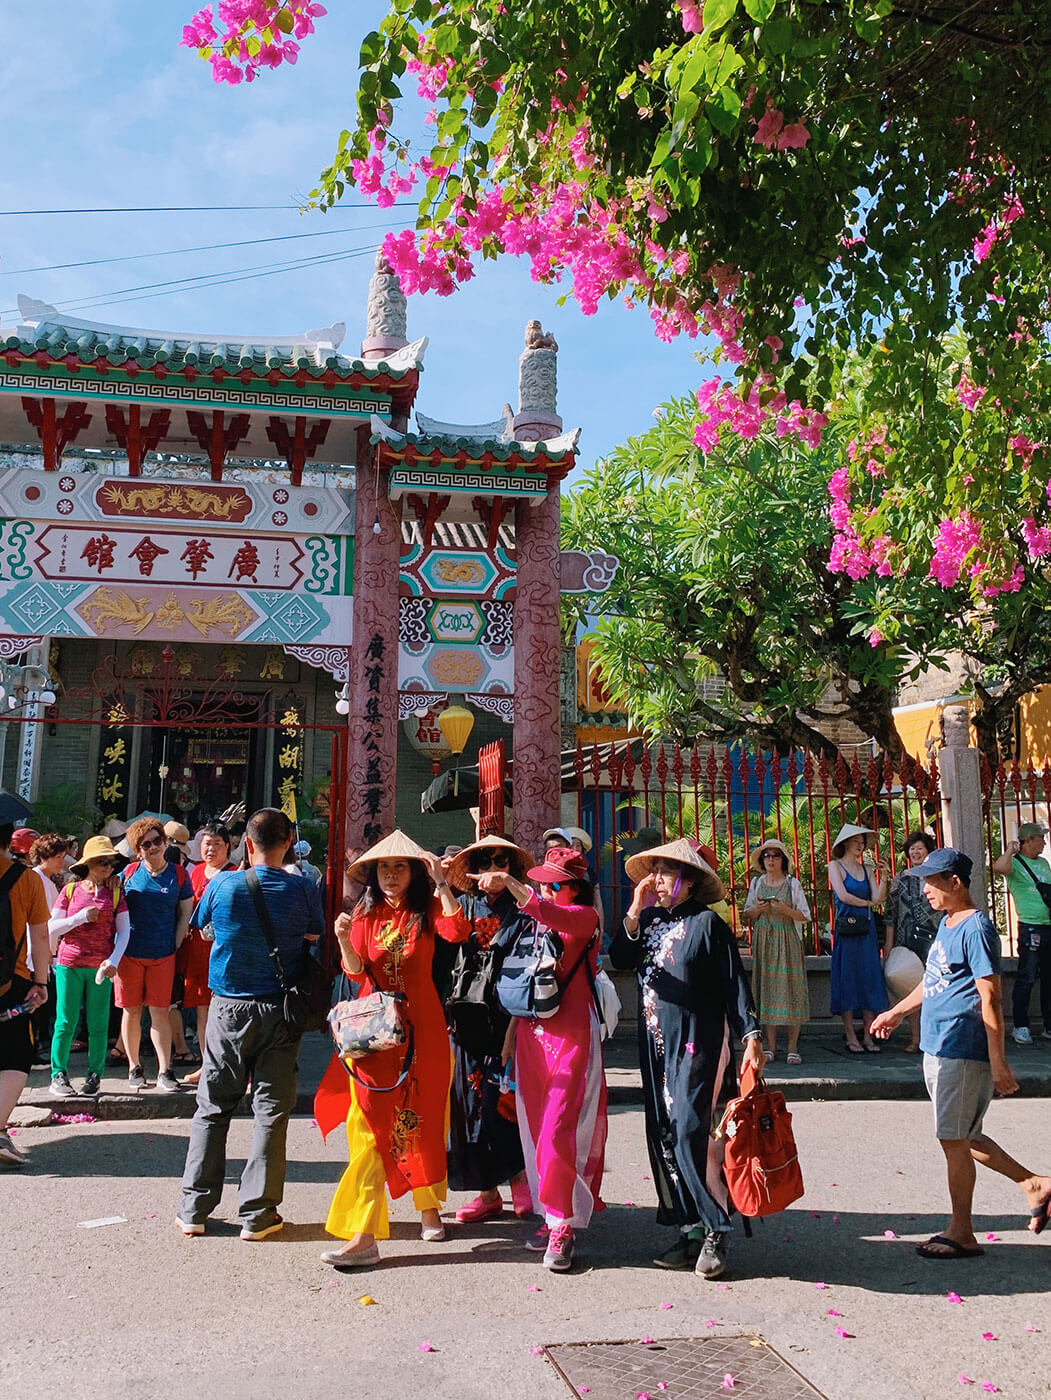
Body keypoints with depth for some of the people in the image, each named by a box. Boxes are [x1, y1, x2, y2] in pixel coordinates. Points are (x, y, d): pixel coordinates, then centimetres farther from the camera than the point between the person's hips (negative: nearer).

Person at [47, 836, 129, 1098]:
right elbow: (52, 928, 3)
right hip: (69, 965, 0)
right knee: (66, 1022, 2)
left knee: (98, 1024, 2)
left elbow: (123, 931, 2)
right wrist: (80, 918, -11)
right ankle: (58, 1075, 12)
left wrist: (114, 961, -11)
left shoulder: (115, 893, 6)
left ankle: (94, 1076, 11)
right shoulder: (70, 890, 5)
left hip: (100, 967, 0)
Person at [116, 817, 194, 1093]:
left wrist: (175, 946, 0)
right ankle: (134, 1068, 20)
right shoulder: (129, 872, 3)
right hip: (129, 953, 1)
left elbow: (186, 913, 7)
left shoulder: (178, 873, 3)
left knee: (160, 1012, 2)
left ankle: (164, 1071, 7)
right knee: (131, 1011, 7)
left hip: (163, 955, -1)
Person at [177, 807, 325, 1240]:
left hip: (228, 1009, 1)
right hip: (279, 1010, -1)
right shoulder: (301, 890, -8)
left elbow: (201, 921, 12)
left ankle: (193, 1209, 17)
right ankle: (257, 1213, 9)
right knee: (271, 1110, 6)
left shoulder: (223, 884, -6)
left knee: (213, 1107, 12)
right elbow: (316, 936, 7)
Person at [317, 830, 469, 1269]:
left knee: (421, 1118, 10)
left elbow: (457, 932, -20)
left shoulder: (427, 909, 1)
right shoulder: (366, 913, 6)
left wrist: (441, 882, -20)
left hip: (420, 1026, -1)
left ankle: (429, 1206, 30)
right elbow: (356, 972, -3)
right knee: (371, 1123, -5)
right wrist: (344, 940, -21)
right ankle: (364, 1236, -7)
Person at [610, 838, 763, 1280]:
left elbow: (735, 983, -9)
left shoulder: (707, 923, -7)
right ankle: (689, 1228, 19)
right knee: (664, 1140, 8)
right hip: (656, 1046, 7)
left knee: (691, 1136, -11)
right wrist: (636, 911, -8)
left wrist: (751, 1036, -15)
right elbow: (619, 958, -2)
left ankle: (716, 1230, 5)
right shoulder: (650, 920, 10)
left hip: (698, 1045, -6)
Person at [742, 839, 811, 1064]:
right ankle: (771, 1046, 6)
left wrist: (786, 910, -14)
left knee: (790, 986, -7)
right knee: (766, 987, 0)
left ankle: (792, 1047, -2)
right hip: (763, 941, 2)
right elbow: (747, 915, 14)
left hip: (788, 940, -2)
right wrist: (757, 909, -7)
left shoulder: (792, 883, 2)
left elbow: (805, 916, 2)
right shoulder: (756, 883, 10)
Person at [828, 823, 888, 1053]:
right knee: (847, 979, -3)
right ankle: (851, 1037, 2)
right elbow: (843, 896, -11)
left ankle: (868, 1036, 7)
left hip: (867, 929, 5)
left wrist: (883, 876, -8)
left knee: (869, 978, 3)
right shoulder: (835, 865, 0)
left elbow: (878, 898, 3)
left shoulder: (867, 869, 14)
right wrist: (868, 903, 1)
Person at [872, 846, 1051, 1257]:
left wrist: (998, 1062, -20)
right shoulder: (946, 924, 13)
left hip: (962, 1051, -9)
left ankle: (961, 1234, 14)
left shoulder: (976, 928, -16)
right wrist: (897, 1012, 35)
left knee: (954, 1140, 0)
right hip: (938, 1049, 9)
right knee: (963, 1137, 17)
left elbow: (990, 999, -19)